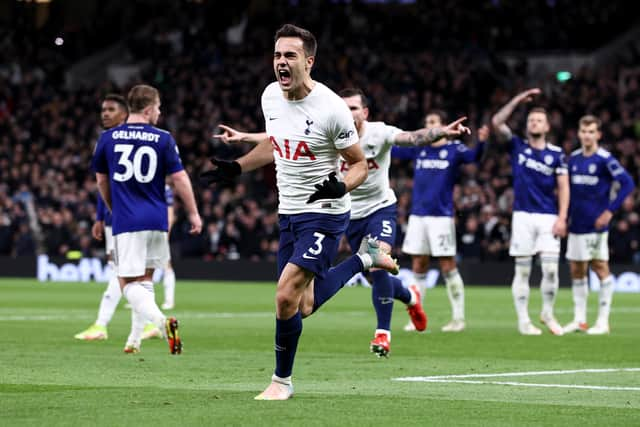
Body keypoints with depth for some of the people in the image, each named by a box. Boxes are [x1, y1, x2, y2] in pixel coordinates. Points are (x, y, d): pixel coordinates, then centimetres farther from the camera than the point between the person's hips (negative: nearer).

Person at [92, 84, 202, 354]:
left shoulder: (108, 138, 4)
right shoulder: (163, 139, -1)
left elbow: (101, 181, 15)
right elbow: (180, 179, -3)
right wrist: (193, 213, 8)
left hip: (126, 221, -2)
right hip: (157, 220, 2)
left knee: (129, 284, -4)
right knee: (145, 279, 18)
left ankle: (161, 321, -29)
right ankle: (134, 340, 21)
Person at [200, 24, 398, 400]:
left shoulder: (331, 108, -20)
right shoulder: (271, 96, 0)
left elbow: (360, 164, -10)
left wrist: (341, 186, -29)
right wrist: (237, 168, 16)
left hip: (324, 214, -7)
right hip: (289, 213, 7)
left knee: (286, 297, -16)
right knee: (305, 306, 11)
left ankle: (282, 380, 5)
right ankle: (364, 259, 36)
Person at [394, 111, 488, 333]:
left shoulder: (454, 149, -3)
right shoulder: (418, 148, 9)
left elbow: (473, 156, -21)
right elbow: (391, 150, 17)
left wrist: (481, 142, -39)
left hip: (442, 216, -4)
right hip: (417, 215, 5)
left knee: (448, 267, -4)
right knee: (418, 267, 7)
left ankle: (458, 318, 3)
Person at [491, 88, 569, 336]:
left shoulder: (556, 154, 7)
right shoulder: (517, 147, 7)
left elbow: (563, 187, 5)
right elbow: (497, 122, -5)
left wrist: (562, 218, -5)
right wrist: (519, 100, -7)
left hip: (548, 217, 0)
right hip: (523, 216, 0)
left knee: (551, 269, -7)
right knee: (522, 271, 0)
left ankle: (548, 313, 13)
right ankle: (523, 320, 6)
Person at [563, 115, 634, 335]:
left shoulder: (605, 159, -9)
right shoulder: (574, 158, 9)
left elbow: (627, 183, -15)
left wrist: (610, 211, -17)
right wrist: (565, 217, 13)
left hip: (596, 224, -6)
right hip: (576, 224, 6)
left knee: (600, 267, -2)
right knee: (576, 269, 8)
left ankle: (603, 321, 3)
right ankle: (579, 320, 15)